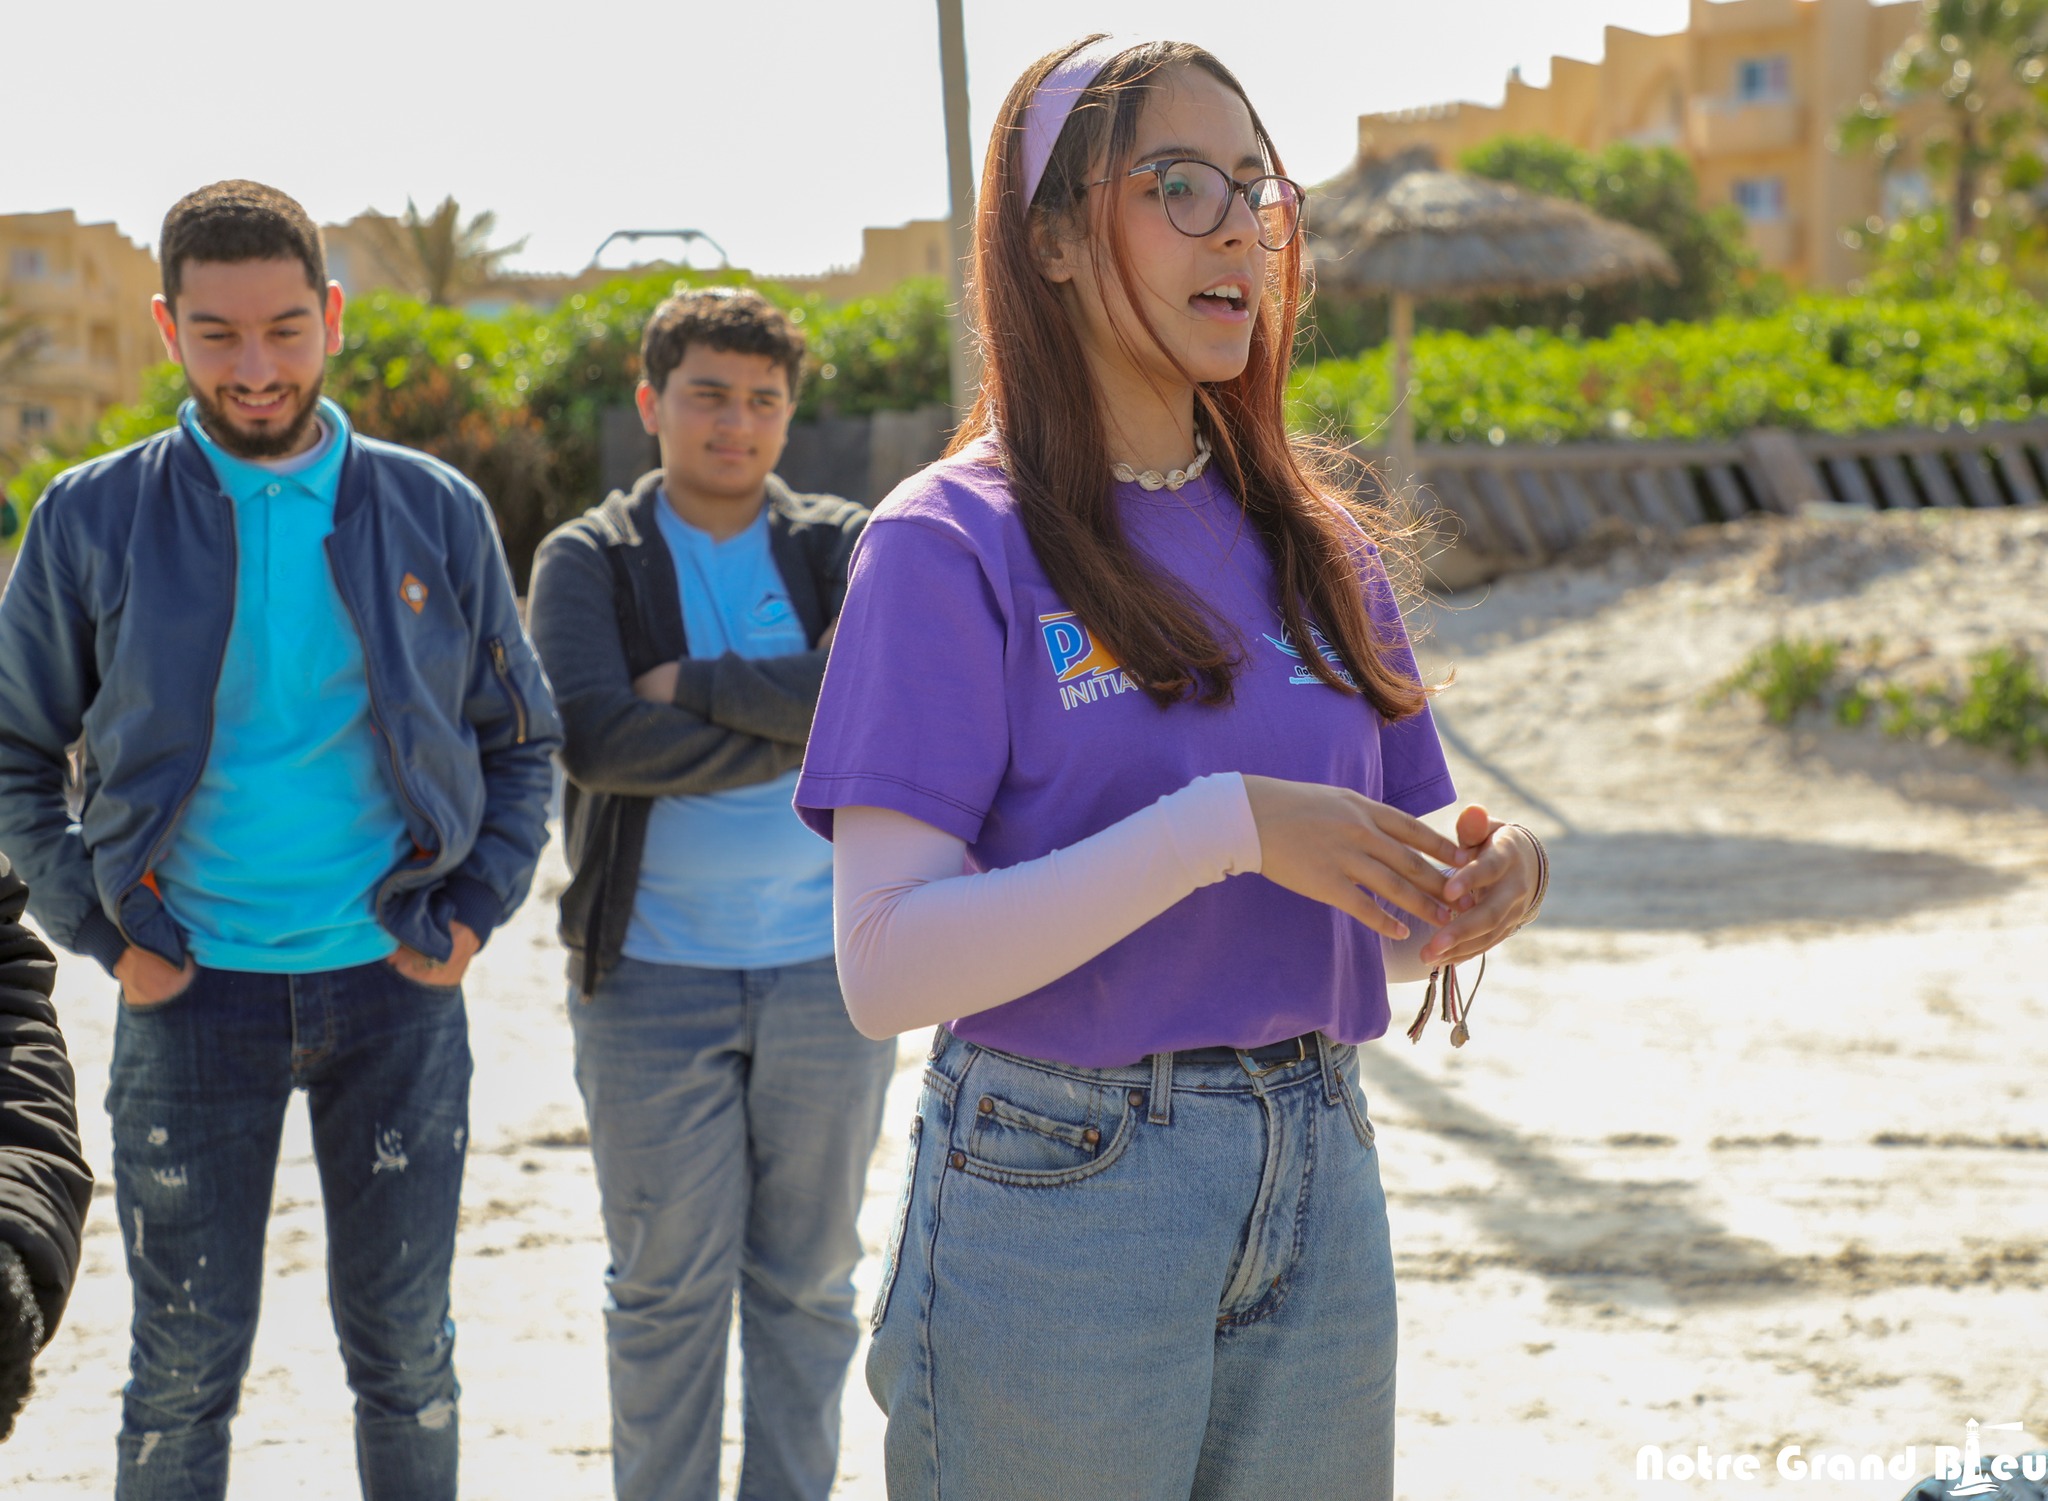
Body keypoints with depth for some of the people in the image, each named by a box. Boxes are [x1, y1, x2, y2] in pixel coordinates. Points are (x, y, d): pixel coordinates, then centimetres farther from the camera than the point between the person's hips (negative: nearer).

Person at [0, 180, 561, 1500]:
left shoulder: (435, 514, 2)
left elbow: (522, 746, 11)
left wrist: (473, 914, -1)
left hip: (394, 991, 1)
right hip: (196, 994, -1)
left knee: (406, 1350, 11)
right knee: (186, 1363, 6)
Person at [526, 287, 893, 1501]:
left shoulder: (844, 546, 5)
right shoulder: (588, 561, 2)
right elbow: (594, 738, -16)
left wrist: (691, 683, -13)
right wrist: (795, 727, -13)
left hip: (827, 974, 1)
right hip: (654, 977, -1)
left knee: (808, 1283, 11)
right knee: (668, 1288, 5)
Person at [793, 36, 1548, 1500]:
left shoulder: (1317, 548, 9)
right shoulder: (953, 545, -8)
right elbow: (888, 968, -17)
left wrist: (1486, 877, -8)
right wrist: (1221, 828, -24)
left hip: (1318, 1197, 5)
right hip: (1054, 1201, -5)